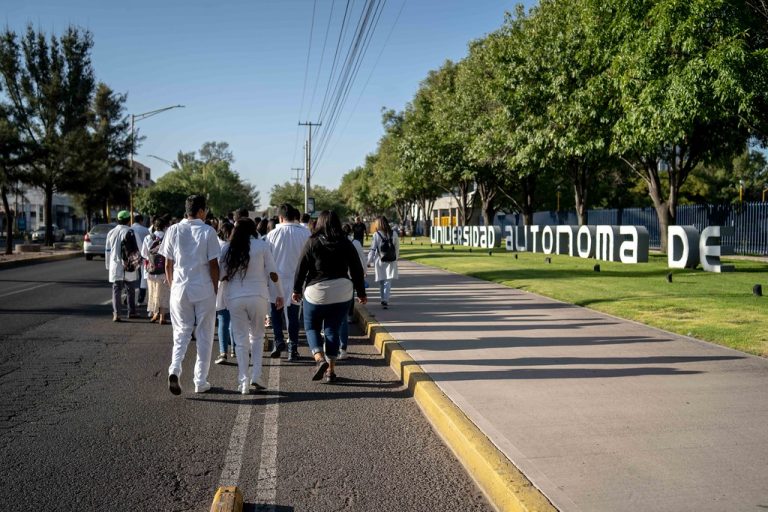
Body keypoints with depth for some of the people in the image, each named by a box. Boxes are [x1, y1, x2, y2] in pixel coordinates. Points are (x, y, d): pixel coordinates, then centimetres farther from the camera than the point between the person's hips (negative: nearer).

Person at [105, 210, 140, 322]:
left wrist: (108, 265, 19)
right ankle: (131, 312, 17)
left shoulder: (111, 232, 4)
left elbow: (107, 251, 10)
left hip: (115, 266, 3)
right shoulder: (130, 232, -9)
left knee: (116, 290, 5)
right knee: (130, 291, 10)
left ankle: (116, 313, -4)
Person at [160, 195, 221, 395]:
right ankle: (201, 382, 12)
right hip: (204, 290, -2)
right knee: (204, 335, 8)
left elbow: (168, 265, 5)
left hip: (180, 289, 2)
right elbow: (213, 265, -6)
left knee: (181, 332, 13)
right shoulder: (208, 232, -6)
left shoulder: (173, 231, 2)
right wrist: (215, 288, 5)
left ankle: (174, 369, -10)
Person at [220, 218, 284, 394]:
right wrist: (279, 295, 9)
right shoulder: (262, 246, 0)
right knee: (257, 336, 15)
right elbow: (273, 273, -1)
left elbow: (222, 276, 4)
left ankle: (243, 381, 4)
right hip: (258, 295, -1)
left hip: (234, 297, 1)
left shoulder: (227, 248, 4)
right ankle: (255, 376, 6)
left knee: (240, 340, 8)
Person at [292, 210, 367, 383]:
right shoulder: (346, 244, 2)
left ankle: (320, 359, -9)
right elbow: (357, 270, 3)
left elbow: (301, 268, -4)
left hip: (316, 292, -2)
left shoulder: (312, 243, -5)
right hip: (342, 293, 3)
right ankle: (331, 370, 11)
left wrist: (297, 290, 7)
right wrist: (361, 293, 12)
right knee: (333, 330, 12)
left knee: (311, 327, 13)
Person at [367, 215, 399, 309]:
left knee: (381, 281, 14)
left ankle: (384, 299, 22)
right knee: (388, 281, 0)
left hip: (379, 261, -1)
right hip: (391, 262, 1)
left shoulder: (376, 235, -9)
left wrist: (369, 261, 0)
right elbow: (397, 248, 4)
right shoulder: (394, 234, -3)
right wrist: (396, 258, 18)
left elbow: (372, 249, -7)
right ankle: (386, 300, -14)